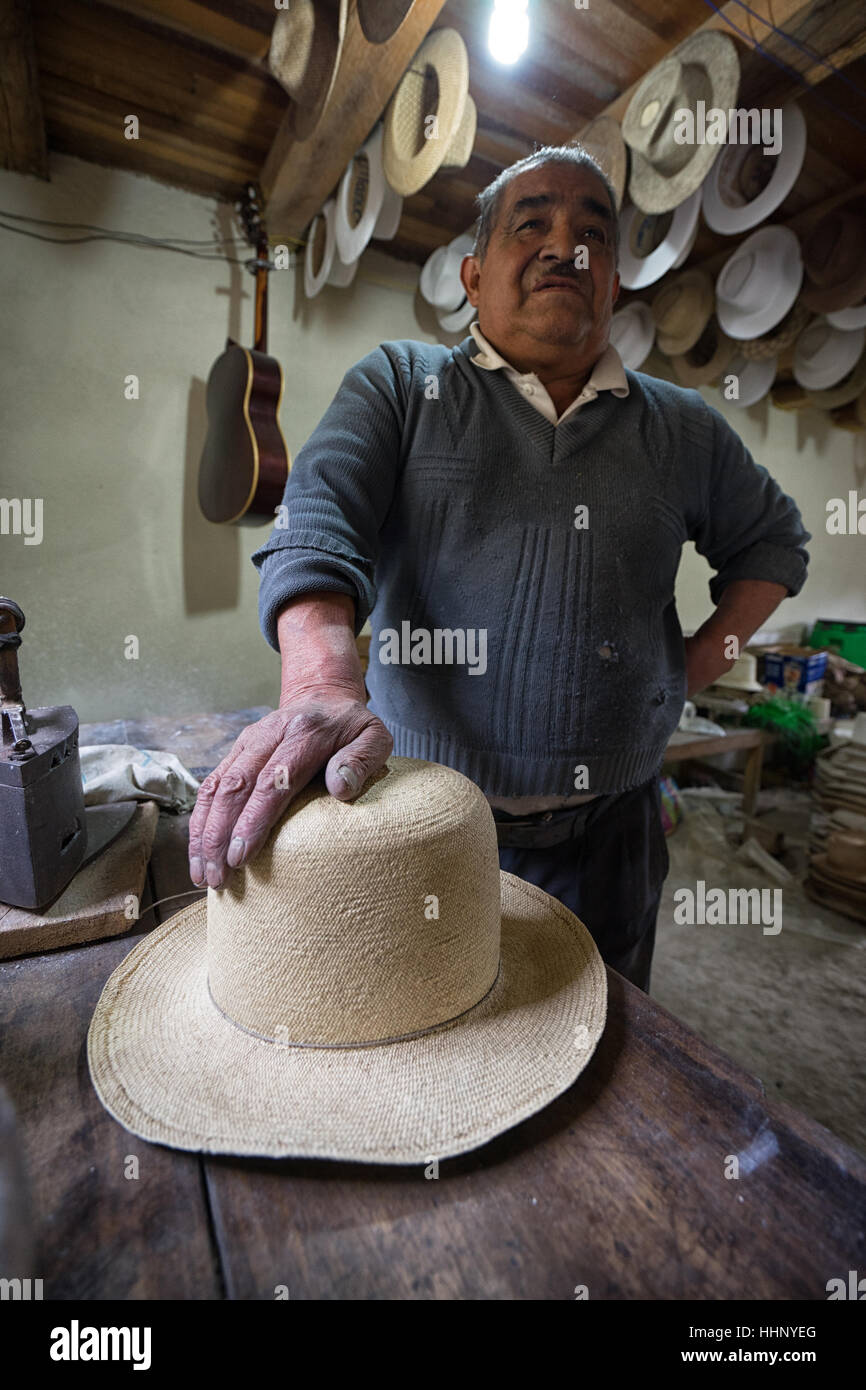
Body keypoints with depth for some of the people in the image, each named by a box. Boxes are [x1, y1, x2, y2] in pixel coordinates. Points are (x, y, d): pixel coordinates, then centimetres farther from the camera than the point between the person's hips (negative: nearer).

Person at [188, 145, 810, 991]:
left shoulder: (682, 429, 8)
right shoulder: (398, 385, 1)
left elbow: (773, 541, 21)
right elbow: (315, 528, -15)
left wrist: (694, 667, 5)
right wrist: (321, 687, -34)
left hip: (609, 832, 3)